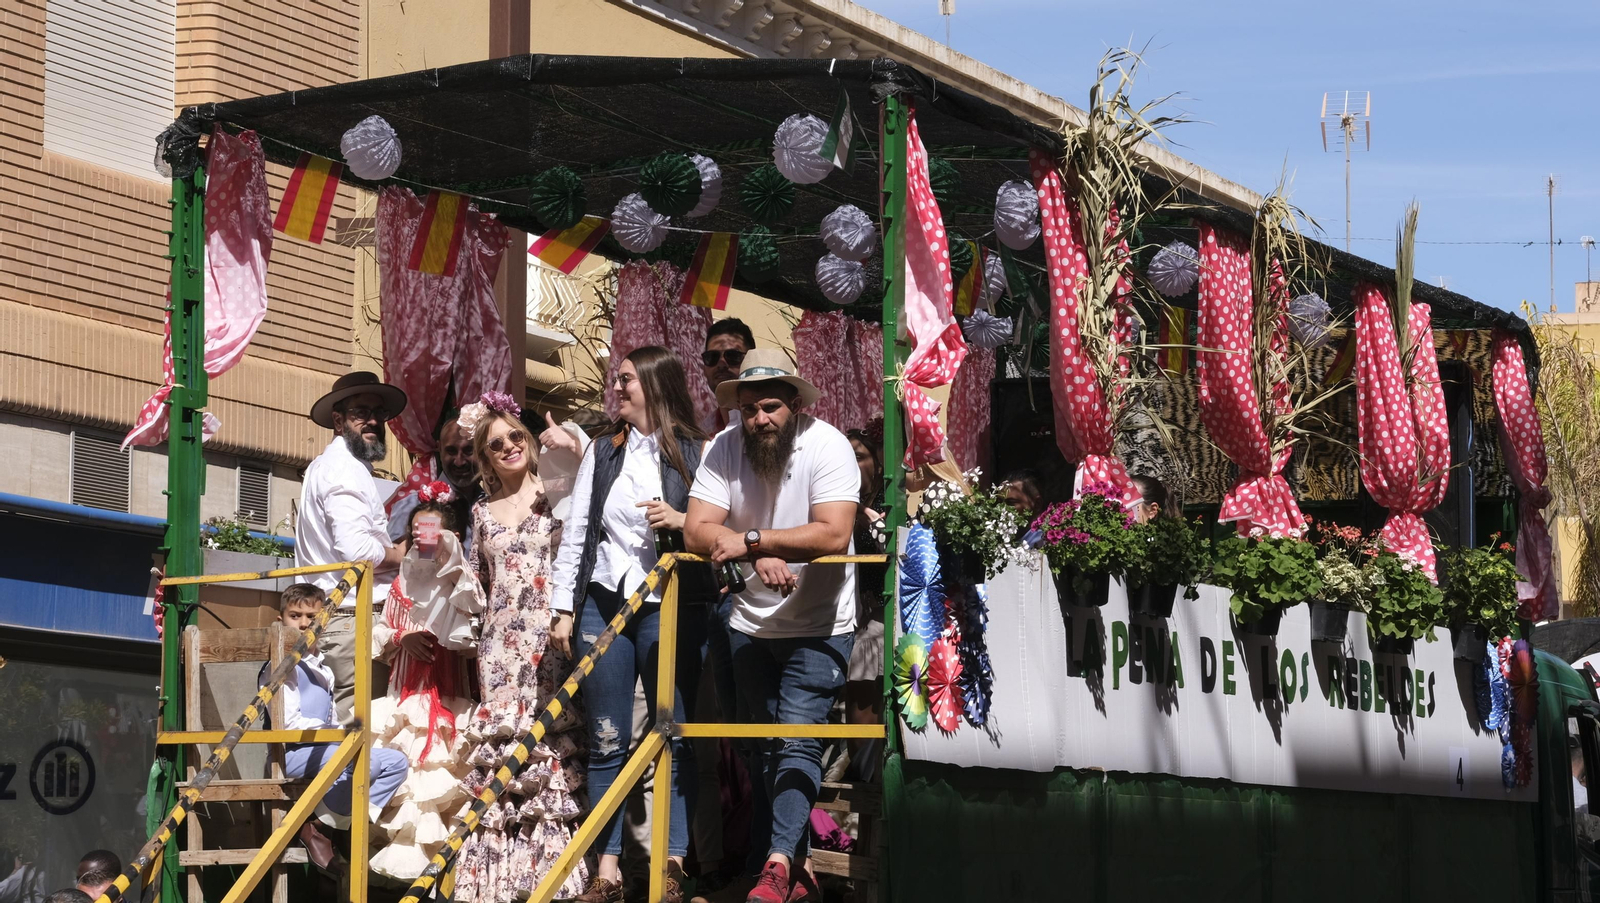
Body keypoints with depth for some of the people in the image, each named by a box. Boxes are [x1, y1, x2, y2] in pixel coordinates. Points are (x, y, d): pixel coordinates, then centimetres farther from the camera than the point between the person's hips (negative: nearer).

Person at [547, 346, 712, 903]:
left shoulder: (695, 453, 2)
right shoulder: (602, 452, 12)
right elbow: (575, 532, 11)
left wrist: (682, 521, -15)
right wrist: (564, 608, 6)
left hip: (669, 606, -3)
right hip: (602, 602, 3)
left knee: (674, 740, -1)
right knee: (606, 742, 3)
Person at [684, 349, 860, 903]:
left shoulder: (828, 446, -17)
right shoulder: (725, 449, -7)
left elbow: (834, 534, -28)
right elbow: (697, 531, -14)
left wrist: (750, 539, -27)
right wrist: (759, 557, -30)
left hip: (819, 626, -5)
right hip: (751, 623, 5)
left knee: (799, 742, -16)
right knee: (770, 748, 10)